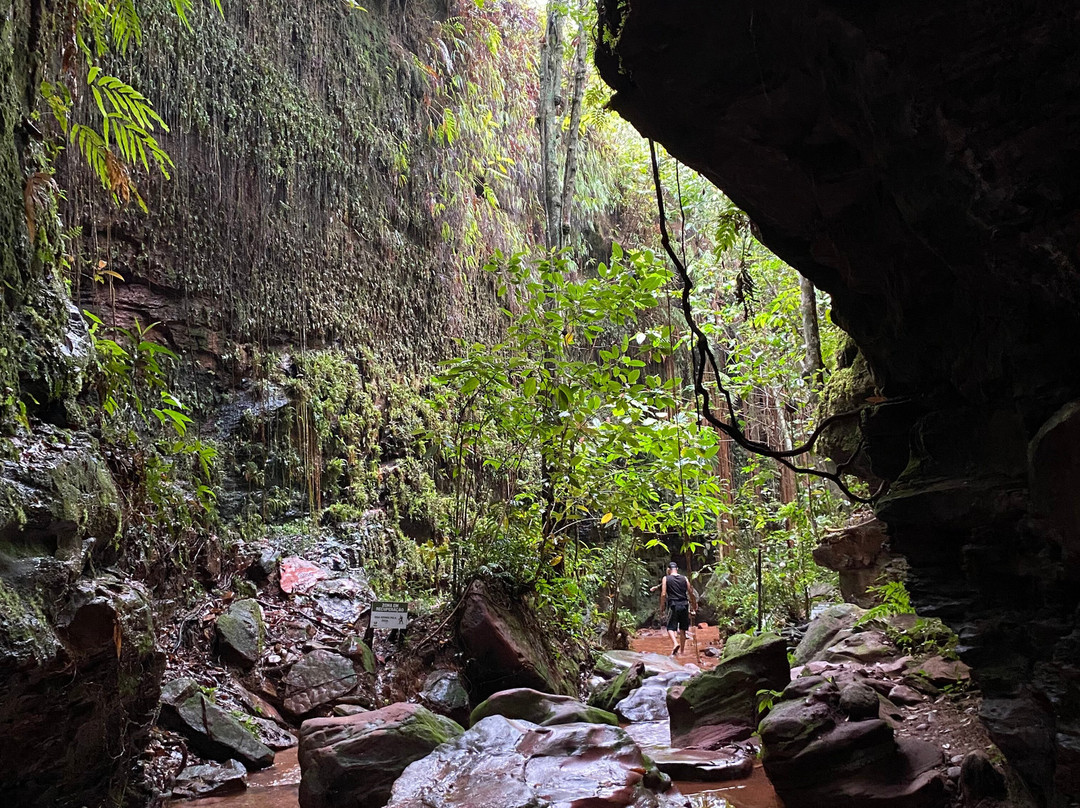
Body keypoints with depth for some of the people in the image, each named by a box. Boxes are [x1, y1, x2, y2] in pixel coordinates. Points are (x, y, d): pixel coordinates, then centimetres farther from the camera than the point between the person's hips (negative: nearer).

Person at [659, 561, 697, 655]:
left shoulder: (666, 579, 2)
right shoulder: (684, 578, 9)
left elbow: (663, 594, -5)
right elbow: (691, 593, 9)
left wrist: (661, 607, 2)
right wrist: (694, 606, 19)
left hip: (674, 606, -3)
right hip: (684, 605, 3)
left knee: (671, 628, 0)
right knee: (682, 630, 12)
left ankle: (675, 644, -25)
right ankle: (681, 650, 16)